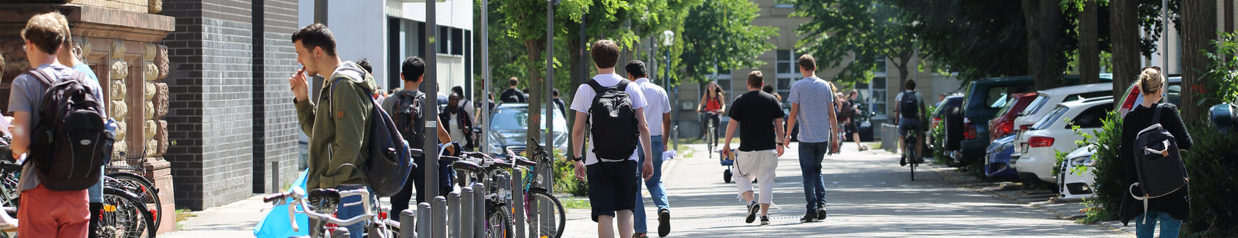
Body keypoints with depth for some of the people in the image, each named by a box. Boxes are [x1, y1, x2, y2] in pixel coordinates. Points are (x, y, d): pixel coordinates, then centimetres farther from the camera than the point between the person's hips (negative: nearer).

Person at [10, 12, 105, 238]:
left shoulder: (25, 83, -5)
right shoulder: (90, 84, 8)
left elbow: (21, 141, -14)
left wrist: (16, 149, 8)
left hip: (40, 190, -4)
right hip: (78, 193, 4)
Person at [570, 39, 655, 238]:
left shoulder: (585, 90, -3)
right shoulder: (631, 88, 2)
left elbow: (578, 129, -3)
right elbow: (643, 127, 1)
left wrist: (577, 159, 8)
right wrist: (648, 158, 8)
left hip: (598, 162, -2)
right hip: (627, 160, 2)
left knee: (604, 214, 0)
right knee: (625, 209, 14)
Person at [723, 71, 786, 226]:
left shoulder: (740, 101, -3)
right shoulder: (772, 100, 5)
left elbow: (733, 124, -4)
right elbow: (779, 124, 6)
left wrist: (726, 144, 4)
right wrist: (780, 143, 16)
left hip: (747, 148, -2)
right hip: (769, 148, 2)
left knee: (741, 175, 14)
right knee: (766, 180, 7)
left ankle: (751, 202, -8)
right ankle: (764, 215, 4)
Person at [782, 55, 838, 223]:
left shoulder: (798, 86, -5)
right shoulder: (825, 86, 6)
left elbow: (793, 114, -7)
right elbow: (832, 114, 6)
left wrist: (788, 135, 4)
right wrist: (835, 137, 11)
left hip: (806, 138, -4)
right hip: (823, 137, 4)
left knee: (808, 174, 3)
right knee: (817, 171, 17)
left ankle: (811, 211, 1)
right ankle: (821, 205, 1)